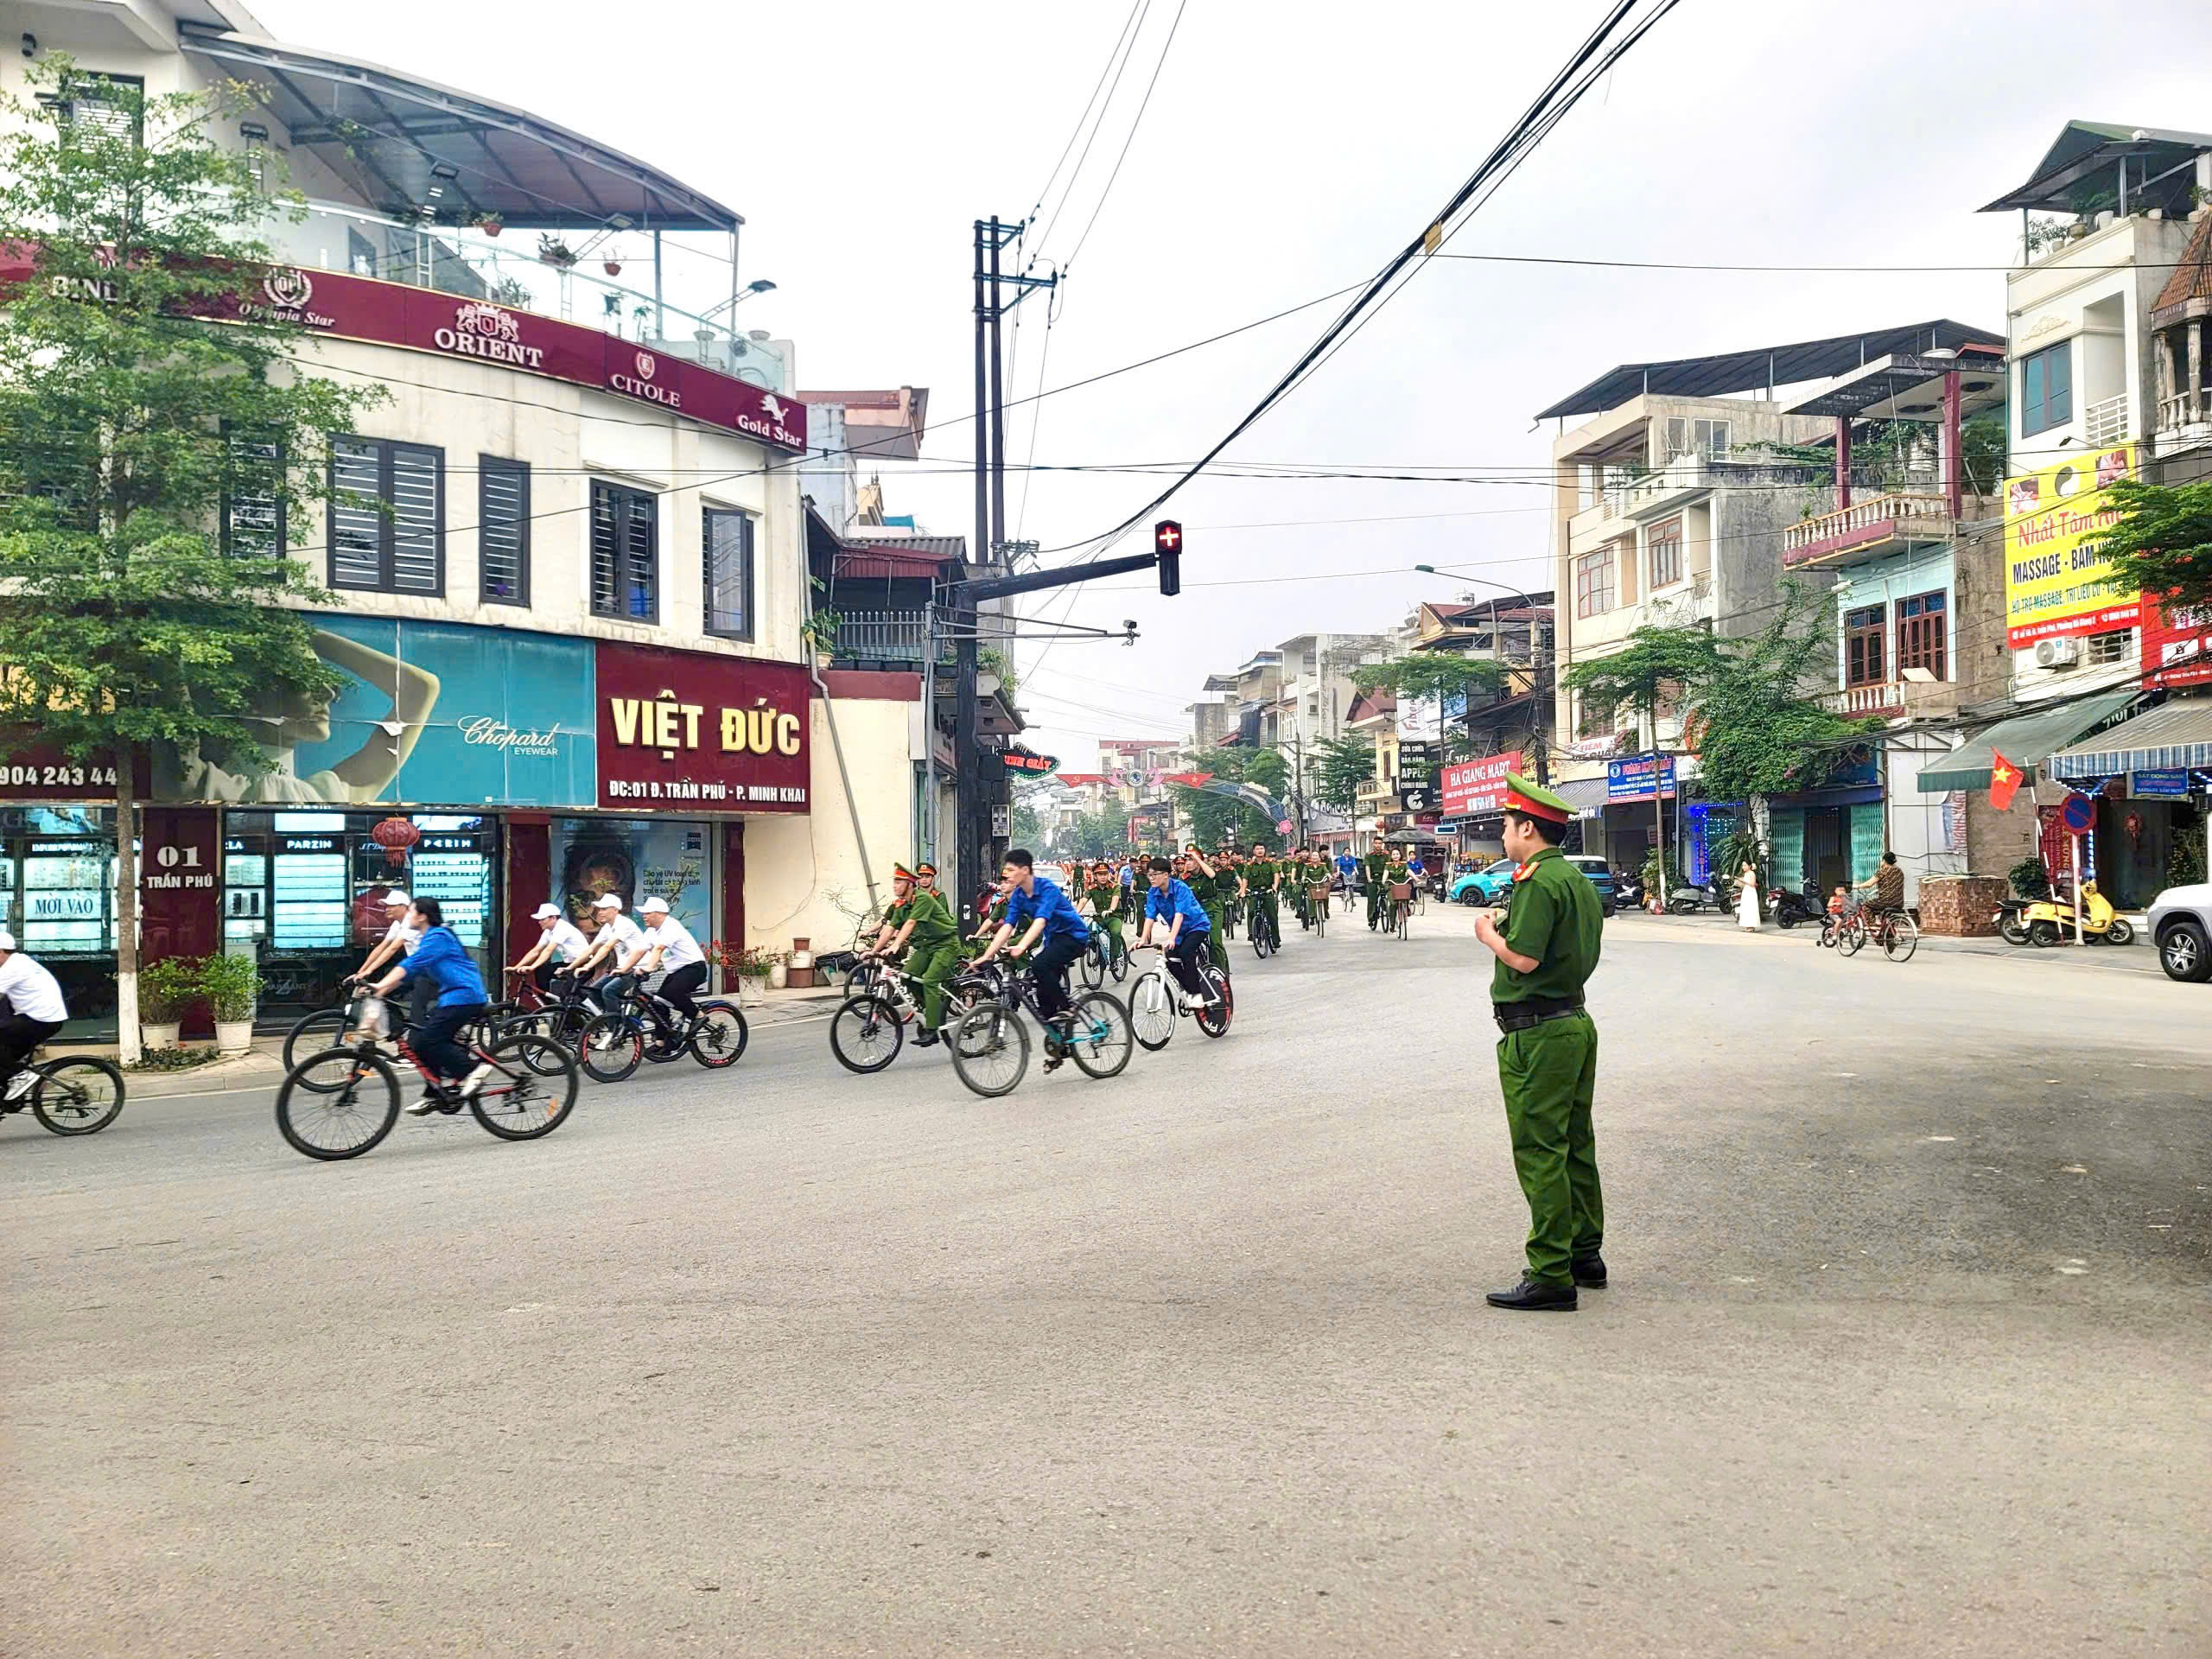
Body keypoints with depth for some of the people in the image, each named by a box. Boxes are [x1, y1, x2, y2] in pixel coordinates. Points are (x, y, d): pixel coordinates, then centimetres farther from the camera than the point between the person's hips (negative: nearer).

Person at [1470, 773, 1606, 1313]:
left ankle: (1551, 1276, -3)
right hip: (1576, 1022, 10)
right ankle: (1585, 1255, 27)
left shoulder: (1539, 881, -17)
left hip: (1537, 1035, -10)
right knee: (1575, 1146, 17)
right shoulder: (1580, 880, 14)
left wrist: (1489, 934, -5)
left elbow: (1523, 959, -25)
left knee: (1539, 1153, -6)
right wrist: (1504, 929, 16)